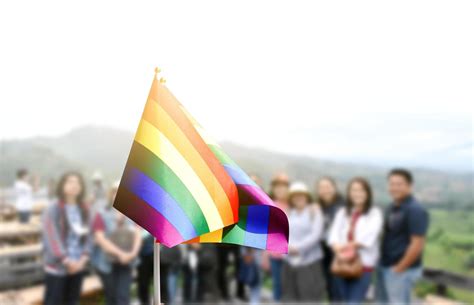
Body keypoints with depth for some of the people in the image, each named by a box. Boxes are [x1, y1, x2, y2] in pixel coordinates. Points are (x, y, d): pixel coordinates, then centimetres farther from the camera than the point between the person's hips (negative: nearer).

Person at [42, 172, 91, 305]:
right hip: (57, 267, -5)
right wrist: (67, 261, -16)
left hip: (78, 266, 6)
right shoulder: (53, 209, -11)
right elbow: (51, 238, -16)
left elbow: (87, 236, 5)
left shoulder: (84, 209, 6)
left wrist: (83, 259, -8)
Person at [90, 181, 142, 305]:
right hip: (106, 261, -2)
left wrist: (133, 252, -20)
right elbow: (100, 238, -14)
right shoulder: (102, 213, -6)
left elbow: (138, 234, -2)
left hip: (125, 263, 2)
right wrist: (120, 253, -20)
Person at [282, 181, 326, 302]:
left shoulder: (314, 211, -1)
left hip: (310, 261, -4)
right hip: (290, 262, 4)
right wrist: (288, 247, -13)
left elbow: (316, 234, -10)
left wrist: (298, 248, -16)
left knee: (310, 297, -3)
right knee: (289, 296, 10)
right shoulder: (288, 213, 12)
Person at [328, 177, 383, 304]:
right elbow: (333, 234, 1)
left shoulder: (374, 213, 3)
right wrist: (338, 248, -19)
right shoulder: (342, 212, 14)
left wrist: (346, 246, -12)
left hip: (364, 265, -4)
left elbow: (369, 237, -12)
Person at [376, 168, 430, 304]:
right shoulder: (392, 208, 10)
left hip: (402, 270, -8)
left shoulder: (415, 210, -16)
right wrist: (382, 263, 10)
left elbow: (417, 245, -20)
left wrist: (399, 268, -15)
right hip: (384, 267, 8)